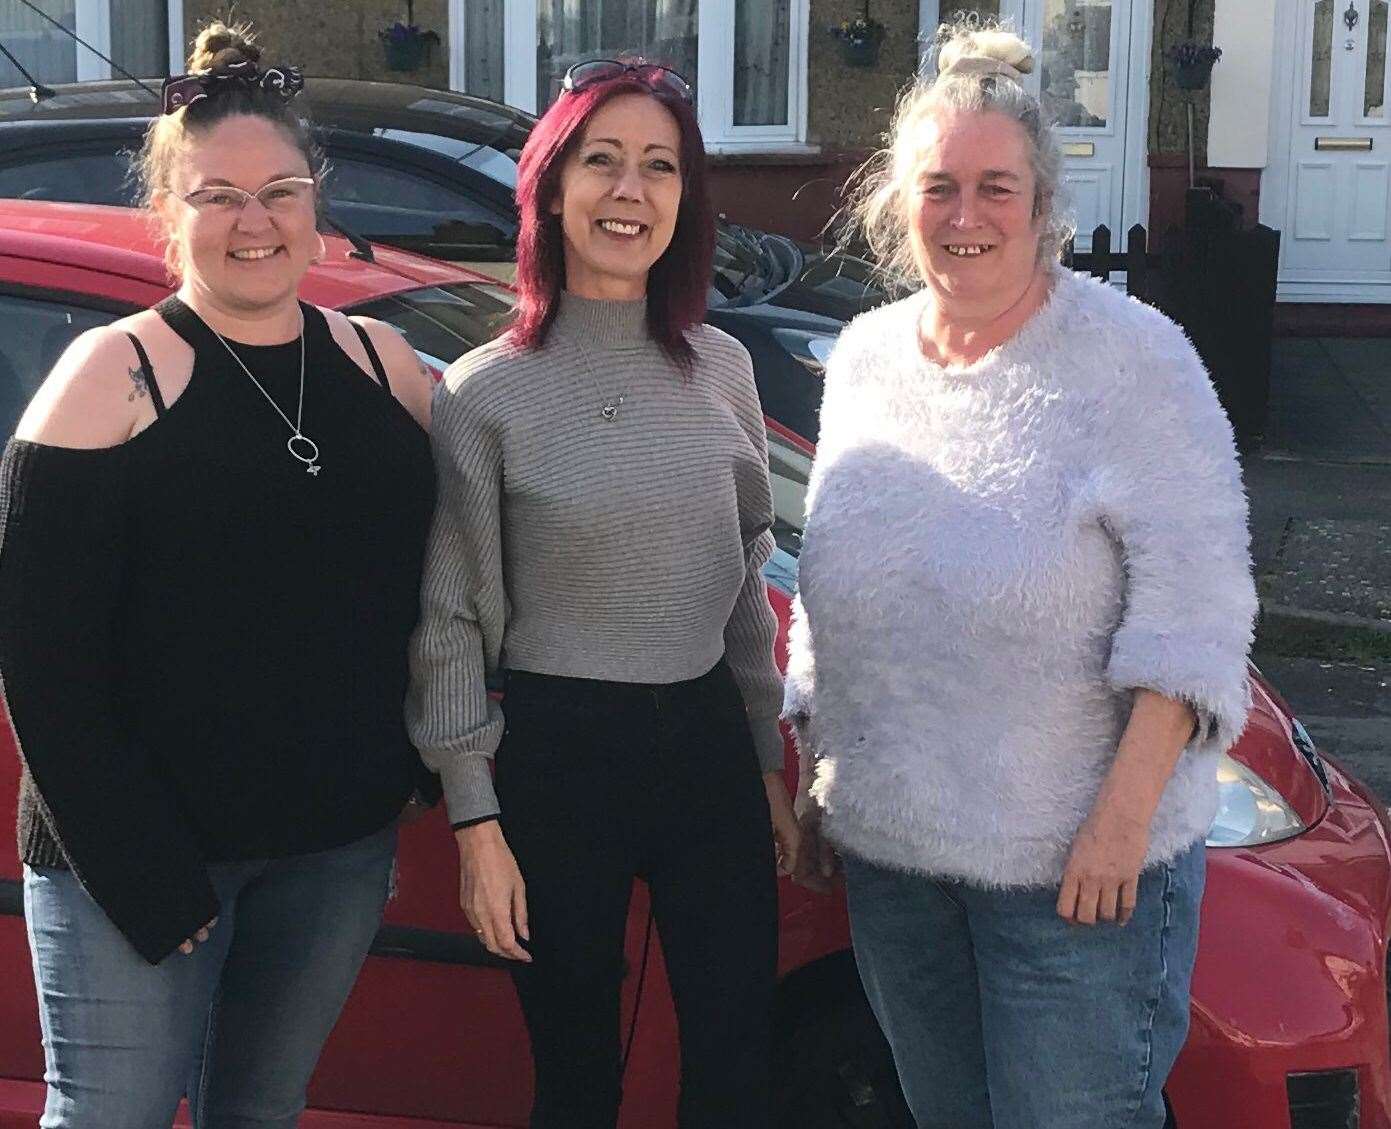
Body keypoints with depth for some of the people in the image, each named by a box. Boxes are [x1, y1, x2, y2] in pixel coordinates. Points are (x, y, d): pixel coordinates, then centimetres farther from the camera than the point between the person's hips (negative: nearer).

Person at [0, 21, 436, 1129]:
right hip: (140, 854, -4)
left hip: (339, 844, 4)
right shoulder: (114, 376, -8)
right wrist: (137, 869, -16)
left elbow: (433, 587, 14)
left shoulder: (386, 364, 6)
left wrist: (419, 770, 4)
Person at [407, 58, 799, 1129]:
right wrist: (476, 821, -8)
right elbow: (450, 622, -6)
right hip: (558, 755, -3)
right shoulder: (485, 394, -8)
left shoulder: (720, 368, 4)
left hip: (710, 742, 4)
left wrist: (770, 762, 13)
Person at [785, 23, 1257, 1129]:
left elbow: (1192, 607, -14)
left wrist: (1124, 817, -20)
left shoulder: (1131, 356, -10)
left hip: (1080, 861, -5)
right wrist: (817, 781, 16)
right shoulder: (864, 358, 8)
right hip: (888, 847, 6)